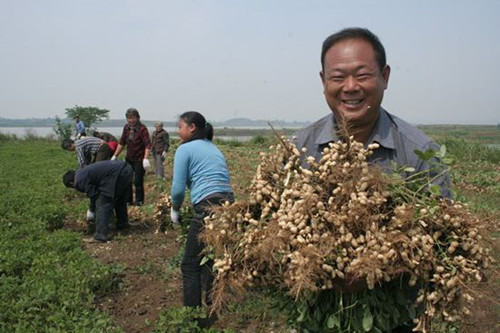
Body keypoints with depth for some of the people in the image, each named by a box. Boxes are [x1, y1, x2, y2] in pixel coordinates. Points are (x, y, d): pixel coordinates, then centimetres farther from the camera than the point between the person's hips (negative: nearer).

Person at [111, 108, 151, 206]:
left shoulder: (142, 129, -16)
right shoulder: (126, 127, 3)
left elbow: (147, 145, -22)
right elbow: (121, 143, 12)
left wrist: (146, 159, -33)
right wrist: (115, 156, 11)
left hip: (139, 160, -7)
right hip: (129, 158, 7)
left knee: (138, 181, -2)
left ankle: (139, 201, 14)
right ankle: (128, 200, 25)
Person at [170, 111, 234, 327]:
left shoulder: (185, 149, 3)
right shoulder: (213, 148, 25)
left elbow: (178, 188, -5)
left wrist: (175, 209, 14)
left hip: (209, 208, -8)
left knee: (191, 265, 5)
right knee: (211, 261, 21)